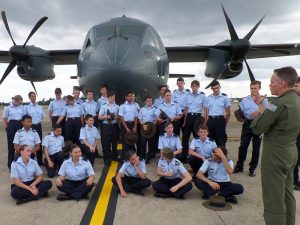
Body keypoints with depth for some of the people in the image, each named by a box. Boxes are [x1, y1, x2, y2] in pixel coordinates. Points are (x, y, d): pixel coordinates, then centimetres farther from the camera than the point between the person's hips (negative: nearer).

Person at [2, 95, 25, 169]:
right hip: (12, 126, -3)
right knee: (11, 145, 5)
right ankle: (10, 163, 17)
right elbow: (4, 119, 1)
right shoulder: (7, 108, -3)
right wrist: (7, 129, -2)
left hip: (20, 125, 3)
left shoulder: (21, 107, 7)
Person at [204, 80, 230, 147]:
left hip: (220, 120, -3)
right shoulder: (208, 98, 9)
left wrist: (225, 123, 2)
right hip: (210, 120, 3)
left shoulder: (224, 97, -1)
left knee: (221, 140, 1)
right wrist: (205, 123, 8)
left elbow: (228, 112, 2)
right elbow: (206, 112, 12)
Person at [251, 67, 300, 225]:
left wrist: (260, 107, -3)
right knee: (287, 195, 20)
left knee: (274, 199, 1)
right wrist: (262, 106, 4)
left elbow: (257, 128, -17)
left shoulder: (280, 103, -21)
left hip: (275, 154, -9)